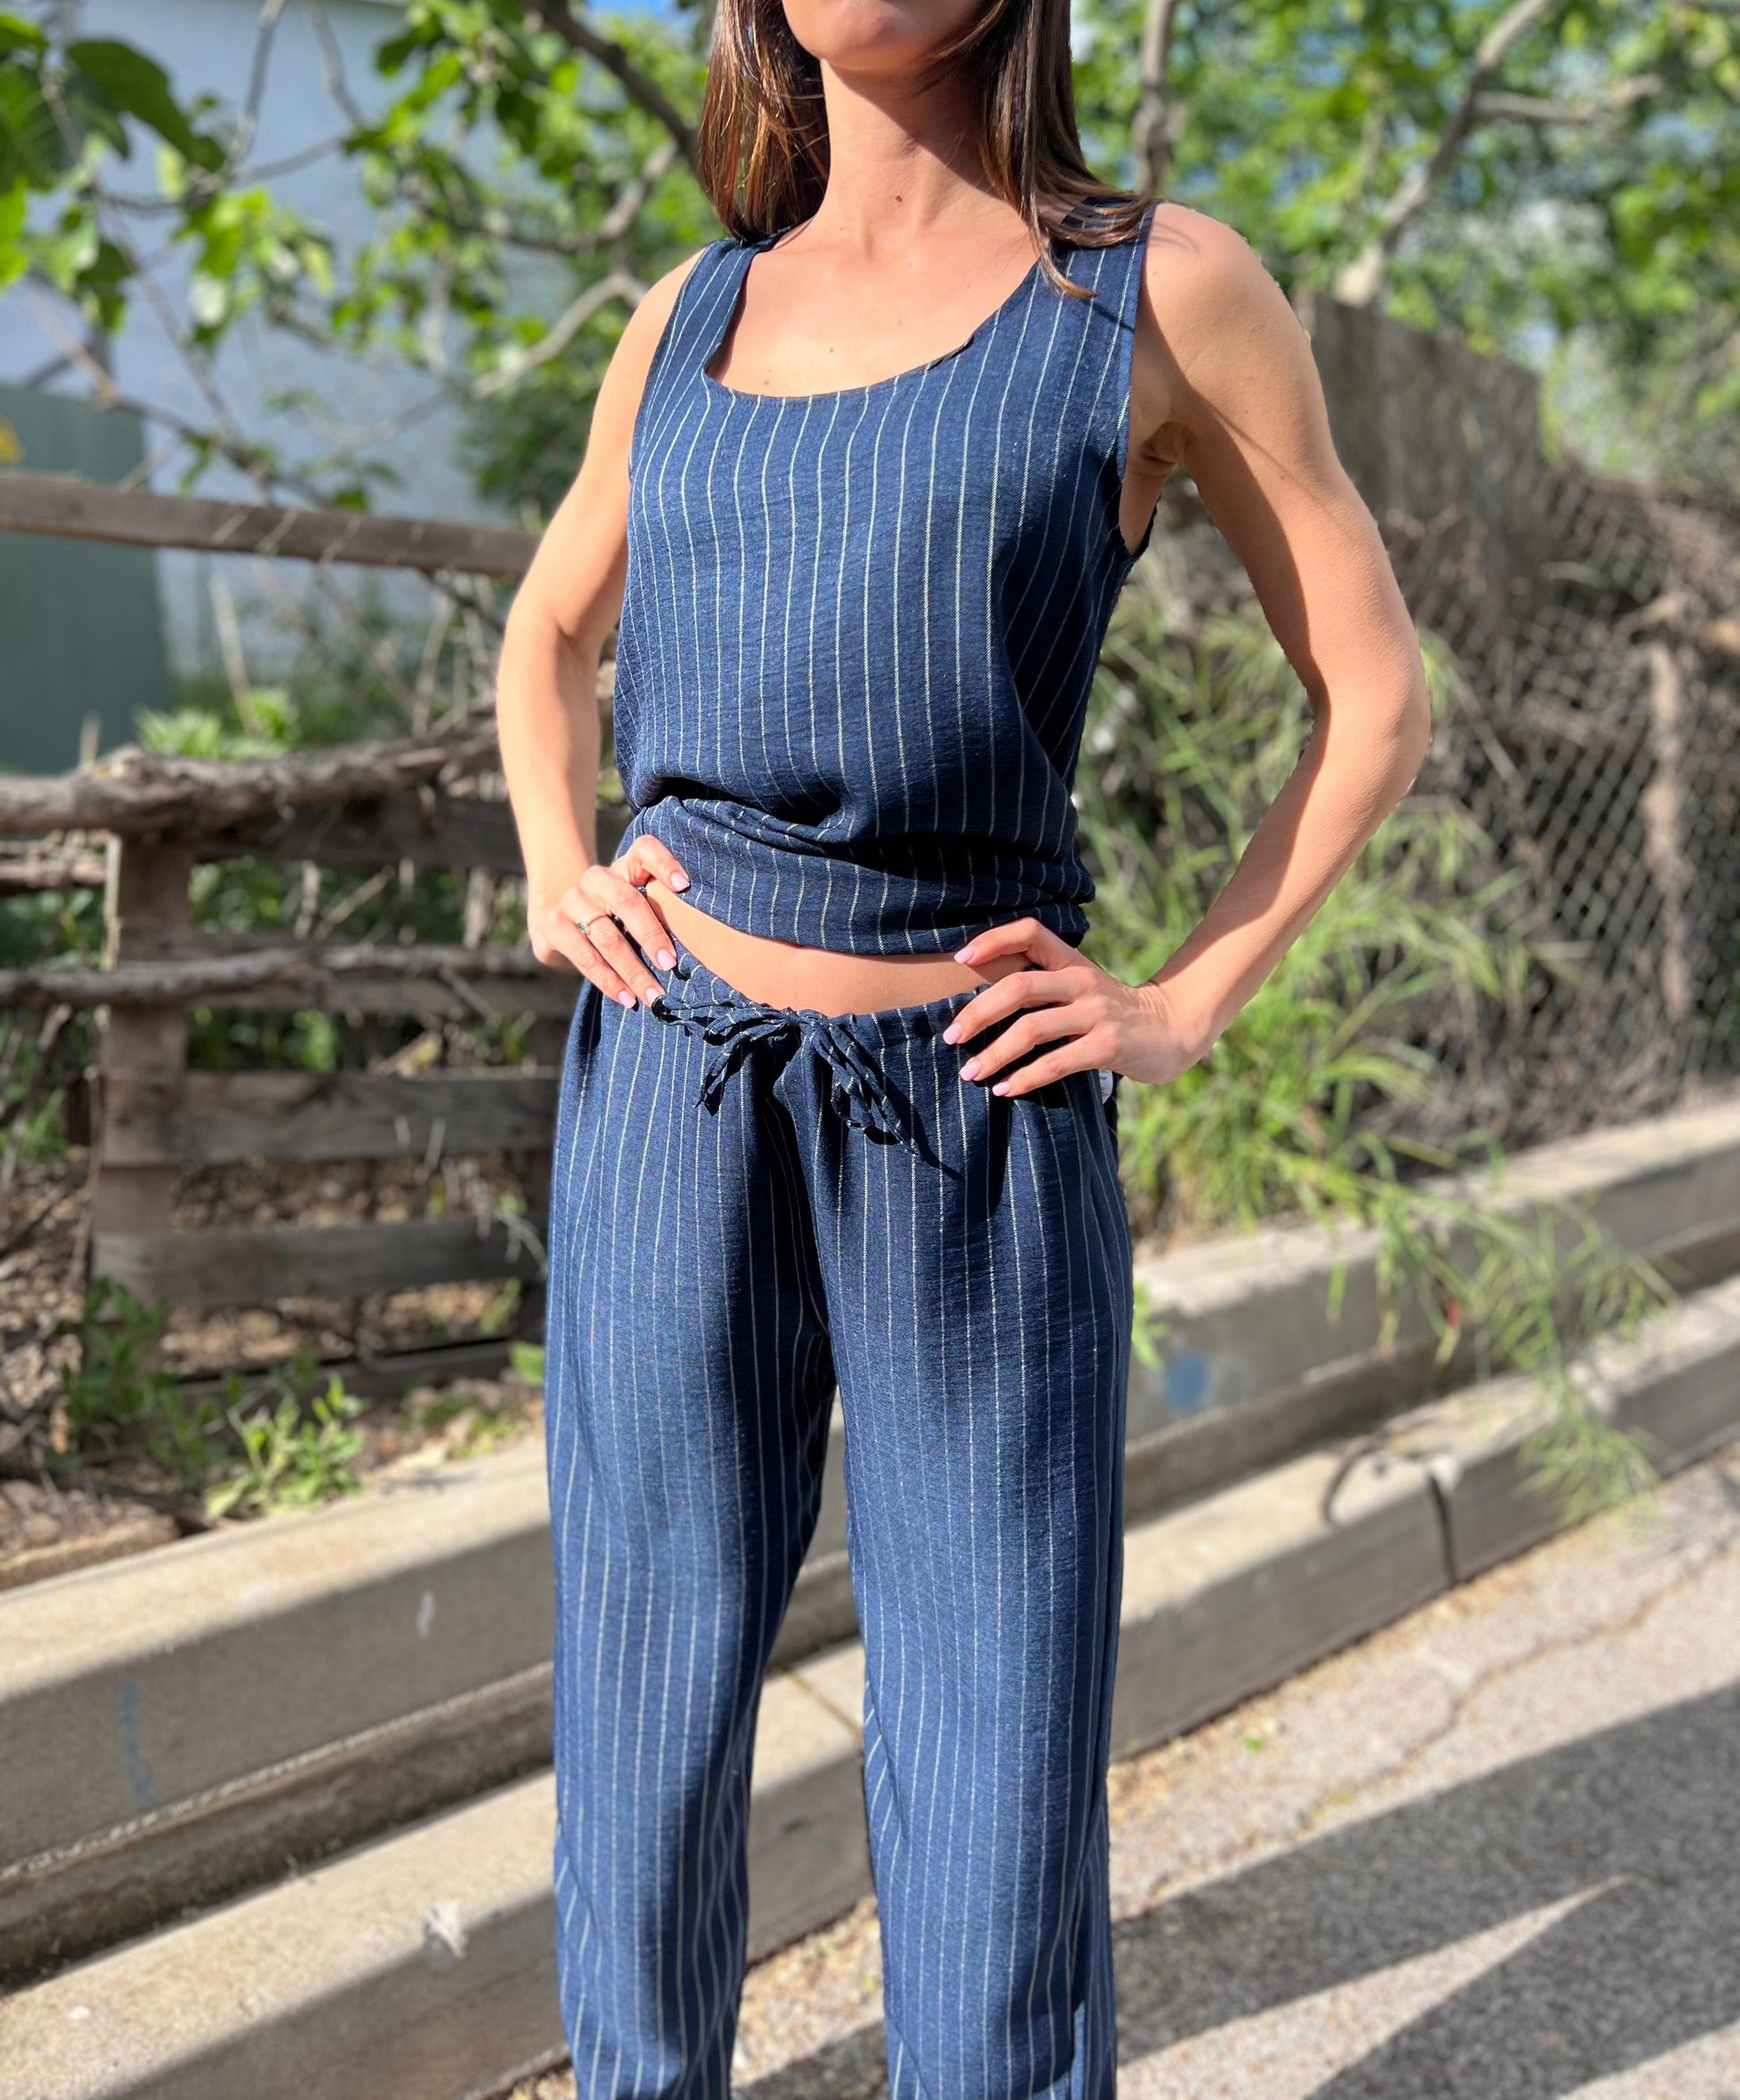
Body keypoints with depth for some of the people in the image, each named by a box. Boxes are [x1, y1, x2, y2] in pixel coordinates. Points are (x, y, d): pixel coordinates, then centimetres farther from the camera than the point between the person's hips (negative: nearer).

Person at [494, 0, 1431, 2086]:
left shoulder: (1161, 286, -1)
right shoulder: (694, 310, 10)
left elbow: (1375, 697, 3)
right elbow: (546, 634, 25)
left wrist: (1184, 1009, -3)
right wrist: (552, 877, 8)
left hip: (978, 1122, -3)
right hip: (673, 1093, 3)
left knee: (995, 1752, 5)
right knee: (650, 1705, 12)